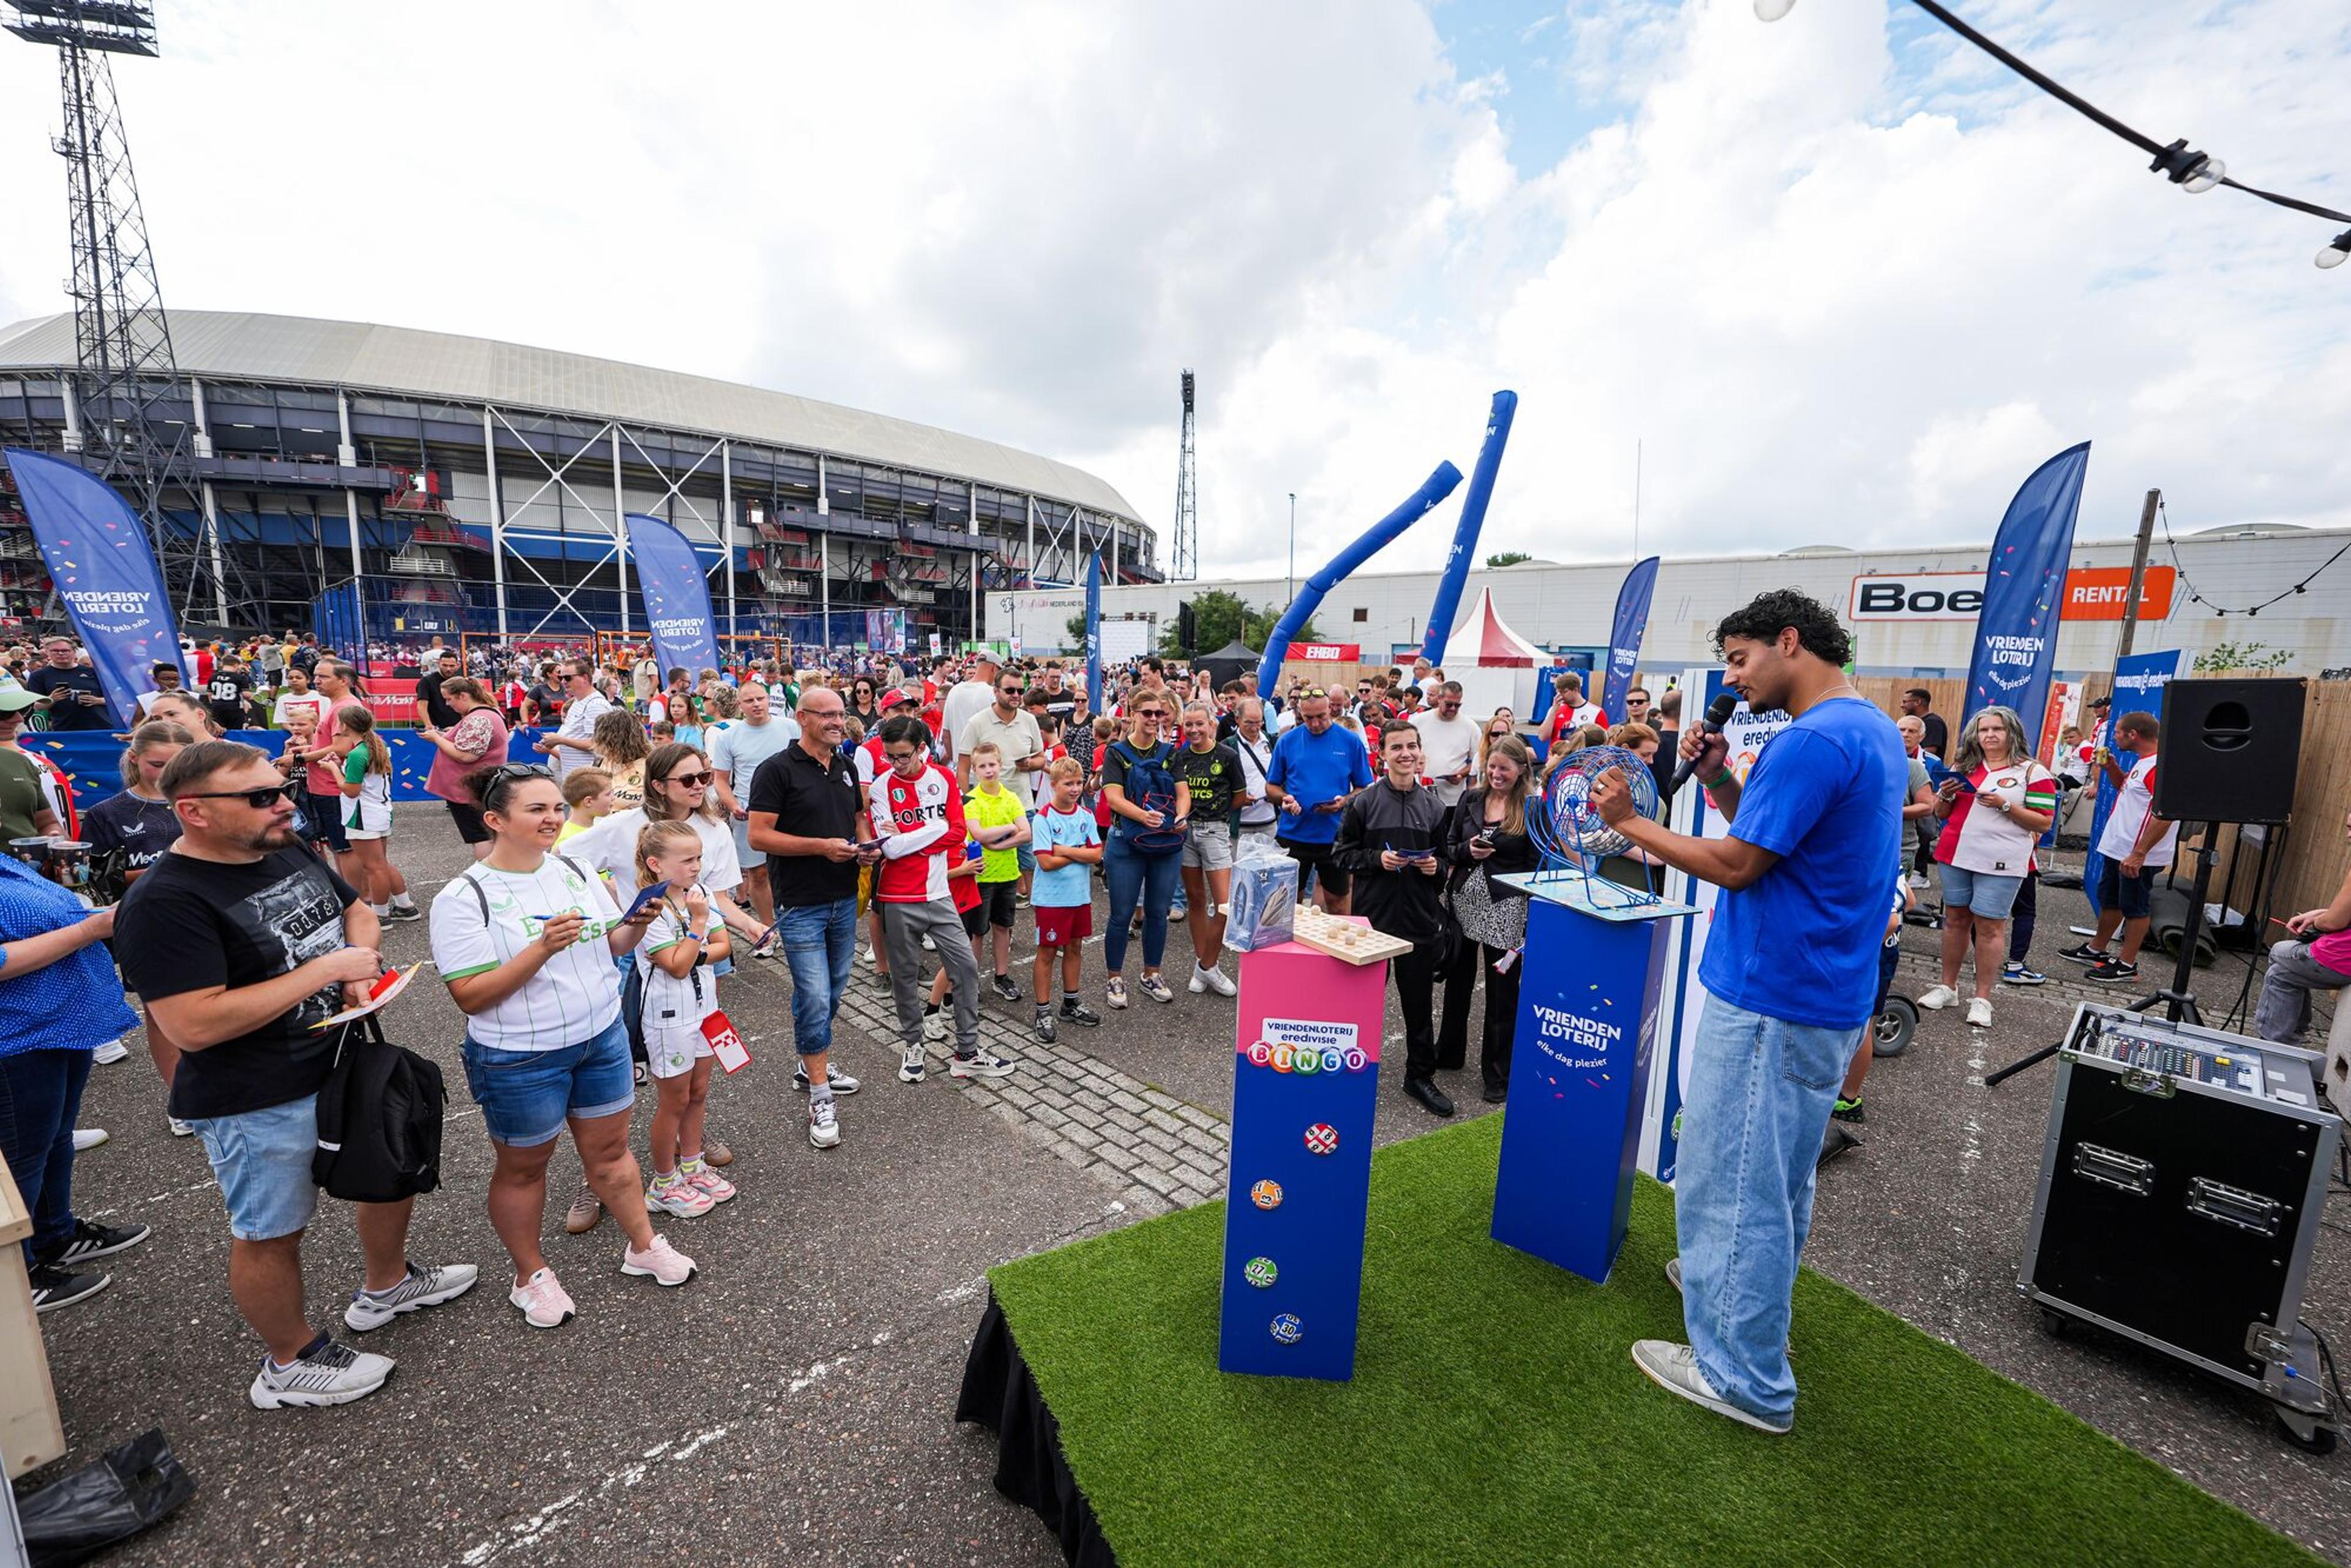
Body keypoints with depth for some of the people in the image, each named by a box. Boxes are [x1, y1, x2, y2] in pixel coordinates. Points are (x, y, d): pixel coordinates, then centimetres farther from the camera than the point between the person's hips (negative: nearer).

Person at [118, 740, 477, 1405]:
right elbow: (194, 1026, -29)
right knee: (271, 1234, 12)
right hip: (258, 1106, -8)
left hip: (346, 1065, 8)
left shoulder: (291, 850, -1)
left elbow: (356, 911, 14)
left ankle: (386, 1286, 48)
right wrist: (325, 969, -26)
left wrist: (362, 964, -7)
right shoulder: (164, 902, -24)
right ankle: (290, 1363, 35)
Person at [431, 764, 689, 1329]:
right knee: (522, 1168, 16)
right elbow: (470, 997, -19)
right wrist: (542, 948, -30)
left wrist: (638, 923, -13)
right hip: (520, 1060, -4)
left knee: (609, 1149, 18)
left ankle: (643, 1246, 35)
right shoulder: (463, 897, -16)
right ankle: (531, 1275, 38)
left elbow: (612, 944, 9)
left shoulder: (575, 870, 0)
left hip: (602, 1036, 5)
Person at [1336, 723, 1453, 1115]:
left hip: (1419, 917, 2)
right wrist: (1378, 858, -16)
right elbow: (1342, 853, -2)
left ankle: (1420, 1075, 27)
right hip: (1373, 914, -2)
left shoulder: (1434, 806, 5)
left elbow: (1445, 859, 13)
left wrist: (1436, 866, -9)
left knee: (1419, 1001, 12)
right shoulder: (1364, 802, -4)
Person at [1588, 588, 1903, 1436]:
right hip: (1825, 993, 10)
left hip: (1771, 999, -10)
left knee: (1734, 1176, 1)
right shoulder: (1872, 731, 12)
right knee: (1777, 1169, 25)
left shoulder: (1813, 740, -21)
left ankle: (1743, 1375, 15)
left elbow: (1735, 865, -21)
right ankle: (1749, 1290, 45)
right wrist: (1720, 779, 3)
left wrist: (1629, 822, -11)